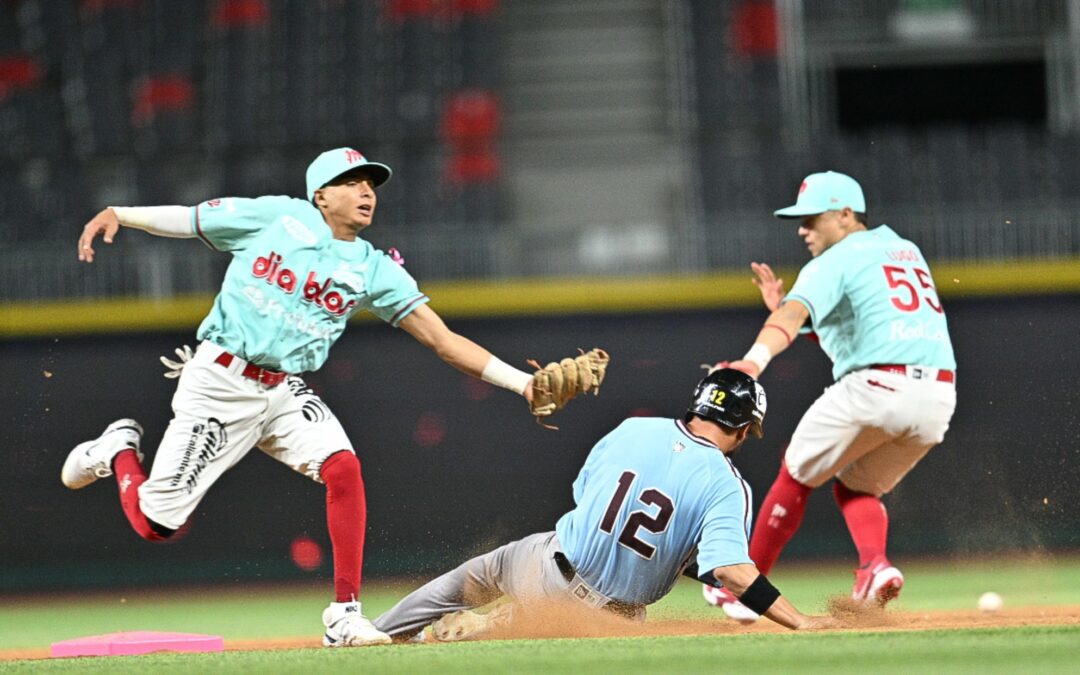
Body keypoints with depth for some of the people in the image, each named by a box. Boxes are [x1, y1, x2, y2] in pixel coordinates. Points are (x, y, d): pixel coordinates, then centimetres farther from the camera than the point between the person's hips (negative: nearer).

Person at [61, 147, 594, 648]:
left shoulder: (373, 269, 4)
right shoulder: (276, 217, -3)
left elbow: (443, 340, 0)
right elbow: (184, 219, 3)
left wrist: (523, 383, -9)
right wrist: (117, 215, -13)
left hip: (284, 393, 4)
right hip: (218, 383, -3)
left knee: (343, 468, -24)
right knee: (155, 524, -3)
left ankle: (345, 615, -17)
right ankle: (121, 449, 31)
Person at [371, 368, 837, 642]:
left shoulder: (634, 429, -2)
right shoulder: (727, 486, -16)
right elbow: (732, 572, -29)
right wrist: (800, 623, -27)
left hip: (553, 569, 3)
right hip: (610, 612, -3)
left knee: (479, 573, 32)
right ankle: (467, 629, 6)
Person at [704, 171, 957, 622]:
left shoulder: (835, 261, 1)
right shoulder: (907, 251, 25)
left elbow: (795, 311, -20)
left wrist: (755, 359, -37)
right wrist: (789, 310, 21)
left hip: (876, 387, -7)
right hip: (939, 398, 7)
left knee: (797, 475, 13)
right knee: (856, 487, 24)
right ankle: (875, 564, -6)